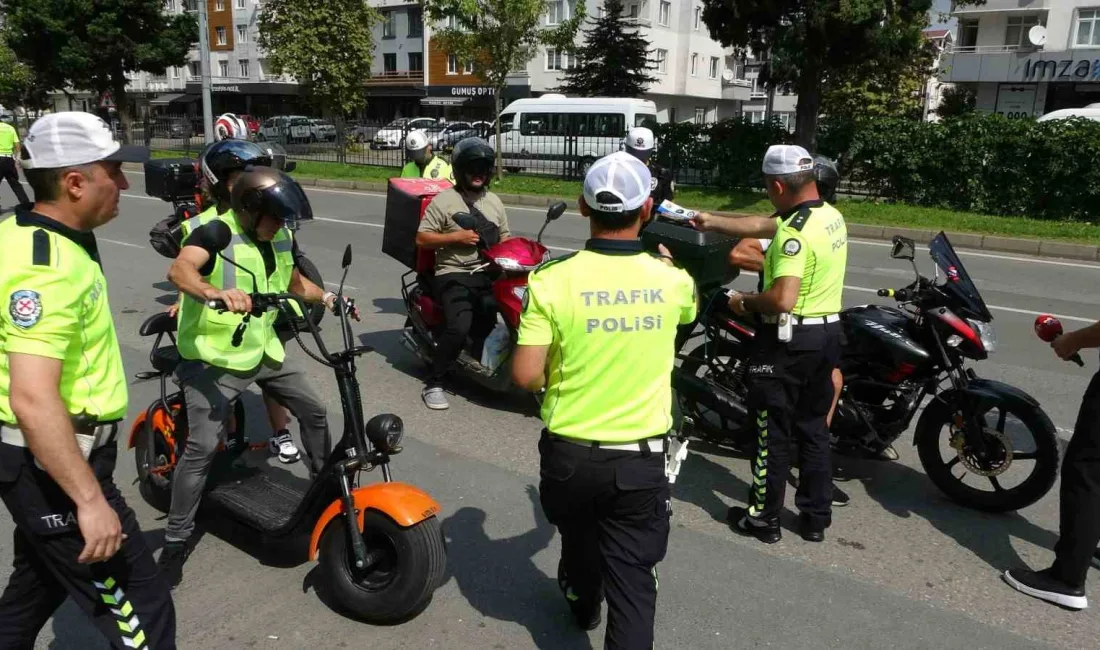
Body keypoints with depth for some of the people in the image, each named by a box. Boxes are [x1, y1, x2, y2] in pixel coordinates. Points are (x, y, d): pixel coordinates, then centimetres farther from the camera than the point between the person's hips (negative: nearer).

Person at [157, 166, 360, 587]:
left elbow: (294, 283, 22)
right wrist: (215, 293, -58)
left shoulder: (280, 237, 4)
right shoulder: (214, 232, -19)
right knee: (202, 448, -13)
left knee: (314, 411, 16)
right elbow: (179, 270, -39)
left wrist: (329, 298, 9)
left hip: (264, 348, 8)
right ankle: (176, 539, 0)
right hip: (215, 358, -8)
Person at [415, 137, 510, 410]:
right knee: (460, 327, -27)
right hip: (454, 275, -6)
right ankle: (433, 384, -13)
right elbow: (421, 239, -4)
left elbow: (504, 237, 22)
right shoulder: (444, 200, 0)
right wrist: (457, 237, -14)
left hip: (490, 273, 6)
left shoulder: (494, 201, 18)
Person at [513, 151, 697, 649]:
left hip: (570, 453, 1)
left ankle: (583, 604, 57)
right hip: (641, 458, -1)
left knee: (579, 540, 29)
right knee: (633, 576, 9)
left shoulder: (553, 280, -16)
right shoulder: (672, 282, -9)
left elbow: (526, 376, -16)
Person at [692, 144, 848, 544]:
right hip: (827, 334, 9)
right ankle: (816, 517, 27)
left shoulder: (795, 232, -23)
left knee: (773, 431, 4)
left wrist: (744, 302, -12)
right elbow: (762, 226, 17)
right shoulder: (831, 216, 7)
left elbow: (782, 300, -31)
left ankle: (763, 518, 17)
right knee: (814, 427, 17)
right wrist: (713, 222, 22)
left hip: (788, 340, -9)